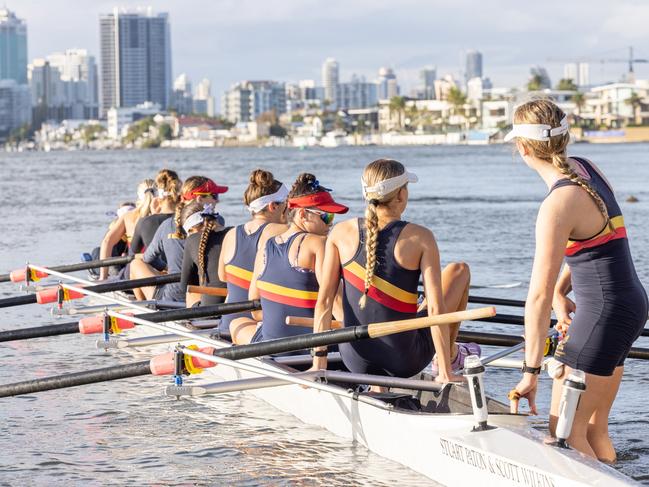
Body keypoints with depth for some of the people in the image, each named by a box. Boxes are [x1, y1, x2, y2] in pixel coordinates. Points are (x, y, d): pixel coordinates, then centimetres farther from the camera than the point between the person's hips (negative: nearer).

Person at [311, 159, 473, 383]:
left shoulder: (341, 233, -3)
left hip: (357, 363, 3)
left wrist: (319, 361, -2)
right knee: (459, 271, 18)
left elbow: (324, 301, -6)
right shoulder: (419, 238, -12)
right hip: (404, 362, -3)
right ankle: (451, 354, 29)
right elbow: (435, 308, -16)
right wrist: (445, 373, -12)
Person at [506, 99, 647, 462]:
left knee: (565, 435, -3)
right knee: (594, 428, 16)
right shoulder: (588, 169, 3)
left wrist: (532, 371, -18)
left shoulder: (558, 205, -23)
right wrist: (561, 292, 3)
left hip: (604, 315, -9)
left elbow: (538, 295, -22)